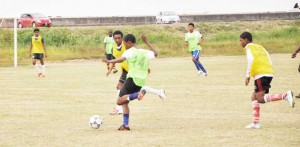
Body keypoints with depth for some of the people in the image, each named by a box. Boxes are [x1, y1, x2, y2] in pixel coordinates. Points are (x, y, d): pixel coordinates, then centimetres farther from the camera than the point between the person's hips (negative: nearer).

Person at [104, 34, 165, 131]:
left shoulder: (129, 52, -2)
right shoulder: (144, 52, 17)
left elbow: (122, 59, -21)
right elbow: (155, 53, 33)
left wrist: (110, 61, -28)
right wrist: (146, 42, 38)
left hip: (132, 79, -7)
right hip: (142, 82, 7)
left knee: (120, 101, -9)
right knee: (125, 102, 15)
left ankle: (140, 93, -26)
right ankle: (126, 125, 5)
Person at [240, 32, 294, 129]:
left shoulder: (249, 47, 3)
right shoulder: (259, 47, 26)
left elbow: (251, 60, -15)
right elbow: (269, 62, 21)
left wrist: (248, 76, -11)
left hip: (260, 75, -9)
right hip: (269, 74, 9)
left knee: (260, 99, -15)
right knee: (254, 97, 15)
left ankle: (286, 96, -28)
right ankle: (255, 123, 8)